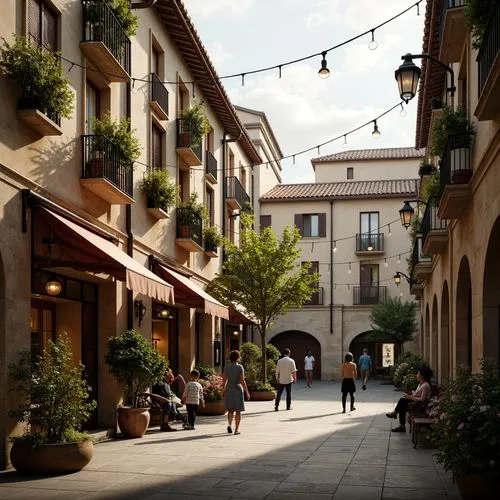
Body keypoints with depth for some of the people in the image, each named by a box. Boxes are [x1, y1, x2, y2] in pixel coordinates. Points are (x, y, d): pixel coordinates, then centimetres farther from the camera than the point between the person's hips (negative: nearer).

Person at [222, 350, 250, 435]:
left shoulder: (226, 367, 0)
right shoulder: (240, 367, -10)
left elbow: (224, 380, 1)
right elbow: (242, 381, -14)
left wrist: (223, 391, 13)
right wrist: (247, 392, -8)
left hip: (229, 390, 3)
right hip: (238, 390, -3)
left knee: (230, 410, 16)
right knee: (238, 411, 7)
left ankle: (229, 424, -7)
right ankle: (236, 429, 5)